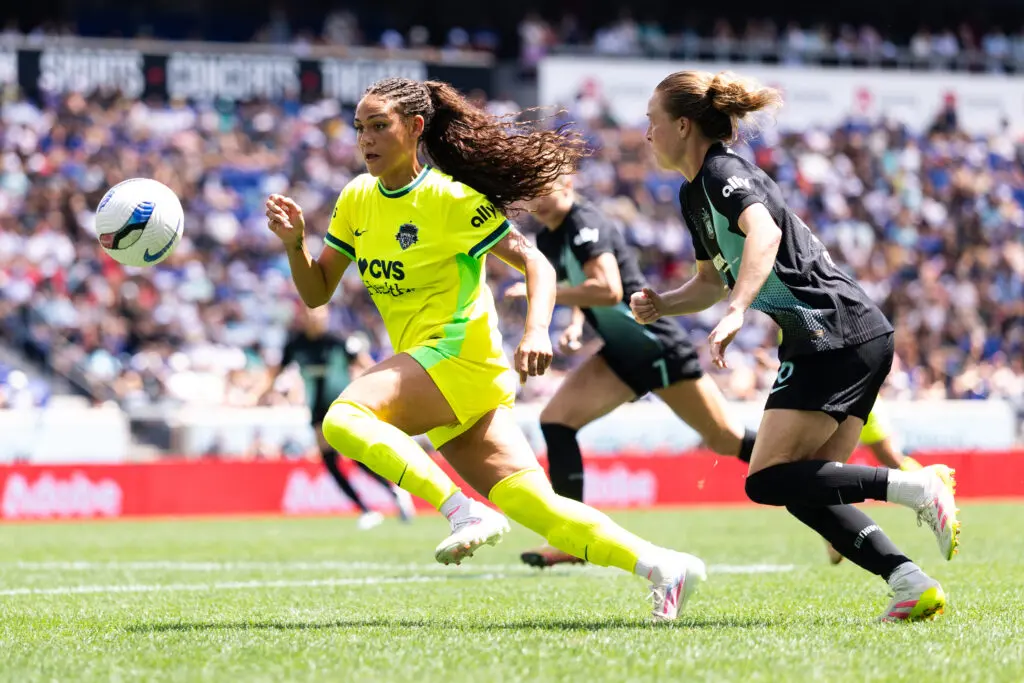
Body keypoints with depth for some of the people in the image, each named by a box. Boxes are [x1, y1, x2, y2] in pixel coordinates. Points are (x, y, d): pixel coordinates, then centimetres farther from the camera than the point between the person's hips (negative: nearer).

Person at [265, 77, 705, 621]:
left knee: (344, 418, -27)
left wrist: (537, 331, -24)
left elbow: (535, 262, -8)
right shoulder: (357, 199, 12)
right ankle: (663, 566, 2)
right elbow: (316, 292, 16)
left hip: (459, 354, -7)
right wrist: (295, 241, -3)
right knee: (534, 505, -1)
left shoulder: (449, 199, -8)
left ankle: (467, 513, -25)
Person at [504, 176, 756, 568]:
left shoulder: (585, 222, -18)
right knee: (556, 420, -7)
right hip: (622, 355, 9)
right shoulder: (548, 240, 9)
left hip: (659, 348, -9)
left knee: (725, 440, -2)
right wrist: (575, 325, 3)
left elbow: (608, 290, -31)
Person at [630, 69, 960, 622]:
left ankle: (916, 486, -17)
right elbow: (713, 281, 32)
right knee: (805, 493, 4)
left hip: (839, 337, -10)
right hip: (844, 344, 10)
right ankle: (911, 583, -7)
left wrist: (736, 312, -42)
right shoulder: (694, 194, 20)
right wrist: (660, 305, 13)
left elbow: (764, 232, -31)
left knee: (768, 481, -13)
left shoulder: (724, 173, -10)